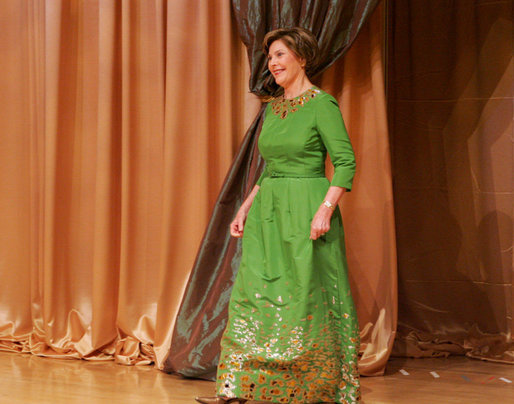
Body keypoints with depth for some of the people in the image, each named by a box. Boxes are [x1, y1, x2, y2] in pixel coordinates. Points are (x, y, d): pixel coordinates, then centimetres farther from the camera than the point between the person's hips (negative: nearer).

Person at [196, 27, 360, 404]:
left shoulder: (322, 104, -8)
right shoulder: (273, 108, 14)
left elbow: (346, 161, -13)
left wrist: (325, 210, -22)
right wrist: (246, 207, 14)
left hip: (306, 210, -7)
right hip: (268, 212, 7)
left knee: (309, 298, -2)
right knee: (254, 295, 2)